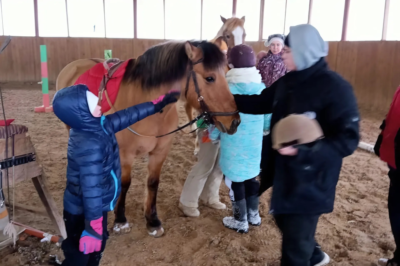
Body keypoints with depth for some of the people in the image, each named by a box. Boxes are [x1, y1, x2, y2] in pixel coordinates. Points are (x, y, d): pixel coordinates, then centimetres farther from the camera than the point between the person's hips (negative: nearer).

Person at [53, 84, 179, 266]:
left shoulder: (96, 125, -7)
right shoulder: (90, 147, -34)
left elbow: (127, 116, 5)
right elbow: (91, 190, -31)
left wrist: (158, 104, 11)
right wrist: (93, 228, -24)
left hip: (95, 206, 9)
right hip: (83, 212, -9)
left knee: (95, 251, 28)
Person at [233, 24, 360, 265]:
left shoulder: (336, 88, -21)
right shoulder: (287, 82, 2)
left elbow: (348, 140, -23)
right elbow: (260, 103, 12)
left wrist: (301, 150, -34)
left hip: (310, 180, -8)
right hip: (283, 171, 8)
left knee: (295, 240, 7)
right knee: (284, 218, 27)